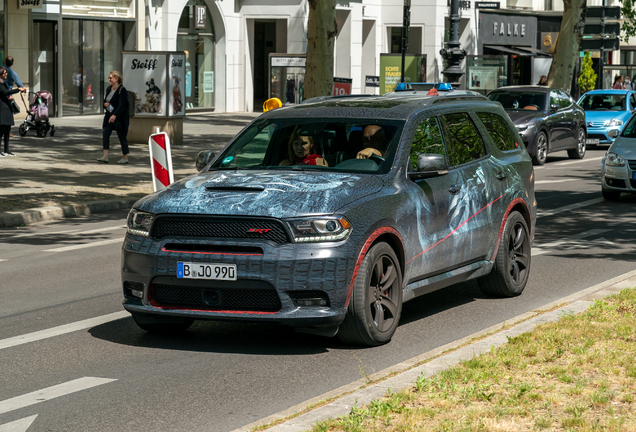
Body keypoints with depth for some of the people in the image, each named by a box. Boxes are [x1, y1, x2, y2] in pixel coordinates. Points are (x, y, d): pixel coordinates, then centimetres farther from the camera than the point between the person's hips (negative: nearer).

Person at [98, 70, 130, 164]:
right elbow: (105, 100, 22)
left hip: (120, 117, -7)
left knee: (122, 136, 1)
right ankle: (105, 157, -9)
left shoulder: (122, 90, -15)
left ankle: (125, 157, 14)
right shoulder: (109, 89, 9)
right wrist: (105, 103, -4)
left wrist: (114, 115, -37)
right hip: (109, 116, 7)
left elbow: (122, 105, -25)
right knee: (105, 134, -6)